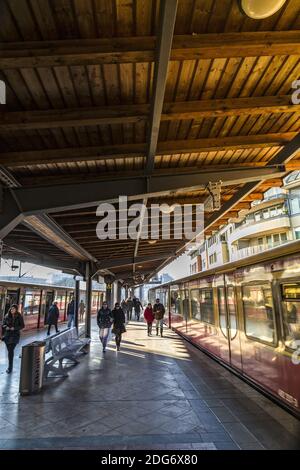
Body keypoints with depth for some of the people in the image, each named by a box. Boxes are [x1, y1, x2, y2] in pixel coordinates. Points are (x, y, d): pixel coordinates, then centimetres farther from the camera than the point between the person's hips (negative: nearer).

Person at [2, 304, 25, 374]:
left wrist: (14, 328, -18)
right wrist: (6, 327, -15)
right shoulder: (7, 316, 0)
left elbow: (22, 326, -5)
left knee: (11, 350, -10)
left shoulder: (19, 317, -7)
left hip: (15, 335, -3)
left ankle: (10, 368, -3)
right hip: (7, 335, 3)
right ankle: (10, 366, 29)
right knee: (9, 350, 11)